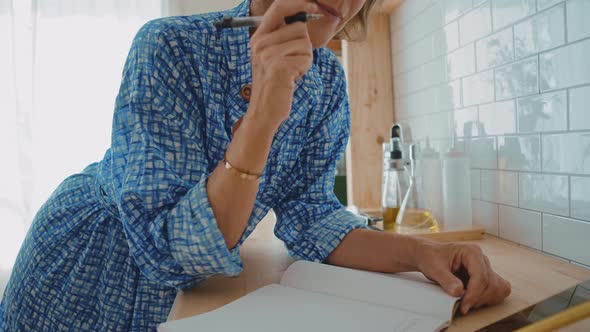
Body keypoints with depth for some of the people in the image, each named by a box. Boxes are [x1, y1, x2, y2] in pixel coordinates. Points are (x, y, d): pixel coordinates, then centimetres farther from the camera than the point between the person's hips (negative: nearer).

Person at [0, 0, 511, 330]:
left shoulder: (326, 81, -12)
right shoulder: (172, 47, -28)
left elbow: (306, 216, -10)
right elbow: (171, 249, -31)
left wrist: (419, 253, -25)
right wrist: (263, 113, -42)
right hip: (89, 277, -3)